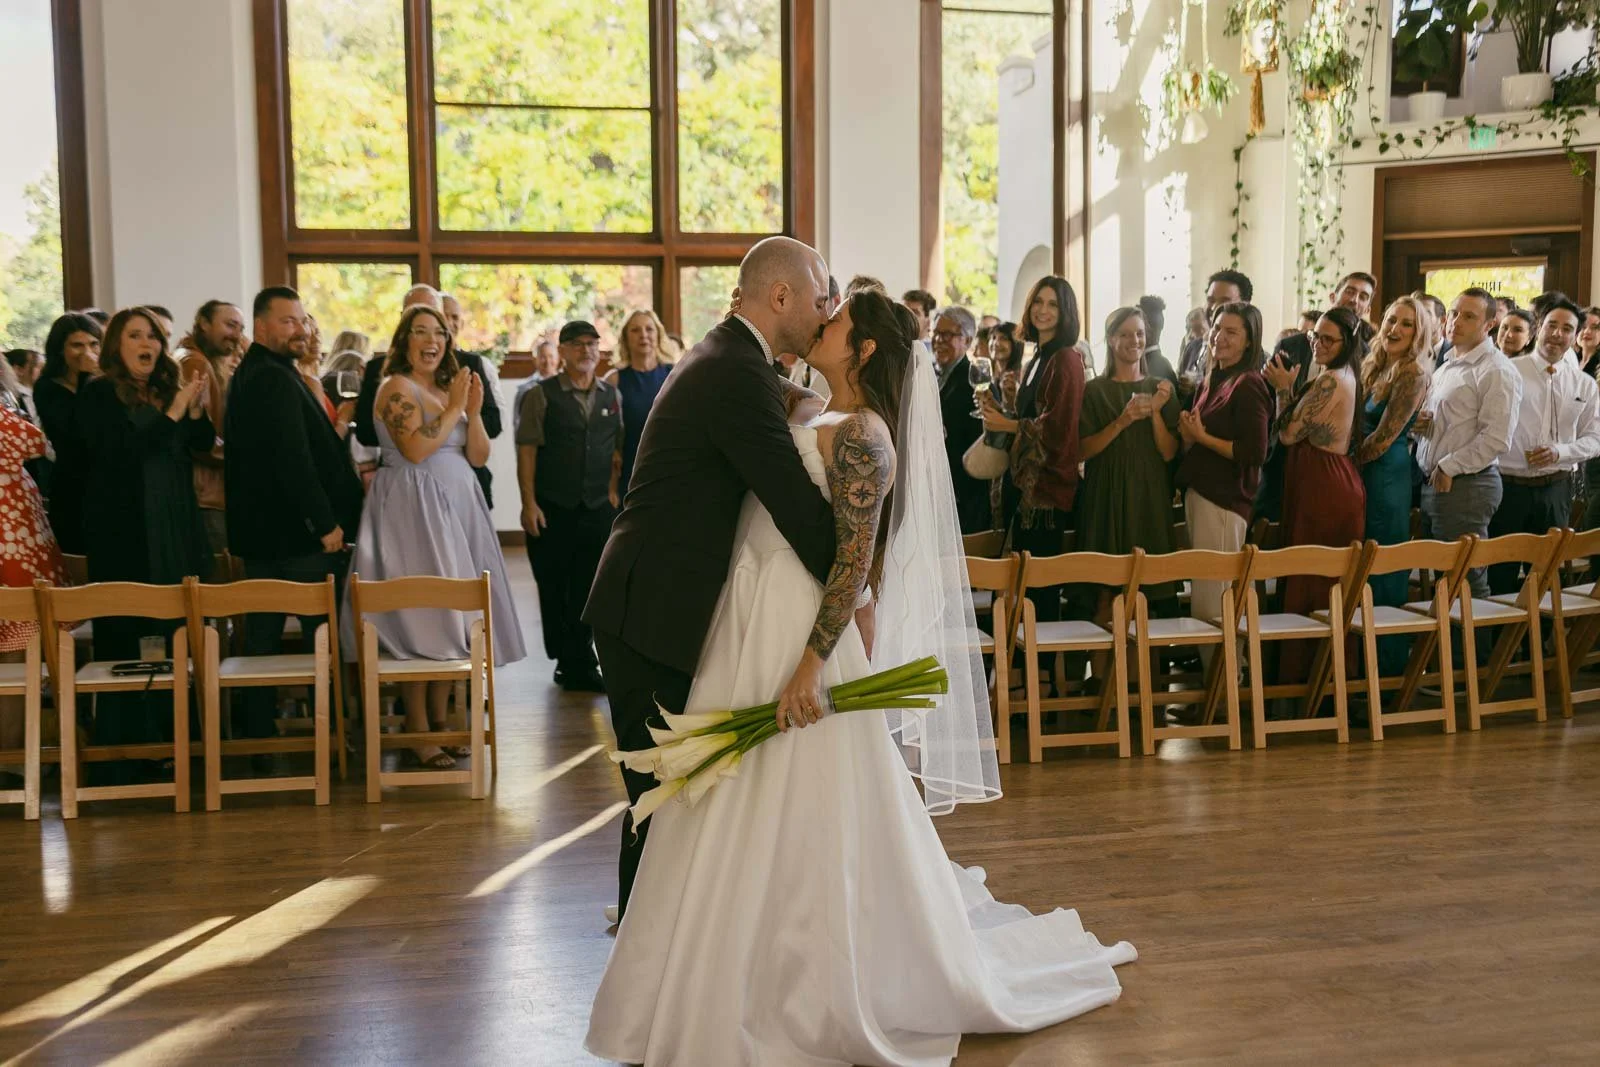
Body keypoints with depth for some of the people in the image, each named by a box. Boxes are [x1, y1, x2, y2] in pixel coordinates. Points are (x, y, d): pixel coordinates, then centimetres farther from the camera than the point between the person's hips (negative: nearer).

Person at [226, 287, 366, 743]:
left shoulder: (250, 376, 16)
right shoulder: (276, 380, -17)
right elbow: (293, 460, -23)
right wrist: (327, 523, -18)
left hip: (260, 531, 10)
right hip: (295, 534, -10)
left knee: (262, 637, 12)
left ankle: (255, 733, 18)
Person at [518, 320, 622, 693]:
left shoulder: (612, 396, 10)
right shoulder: (542, 396, -2)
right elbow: (527, 450, -5)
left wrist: (612, 490, 4)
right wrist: (529, 503, -10)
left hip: (597, 508, 3)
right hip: (552, 508, -3)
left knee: (588, 589, 3)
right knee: (554, 589, 5)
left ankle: (578, 665, 12)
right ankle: (568, 662, 17)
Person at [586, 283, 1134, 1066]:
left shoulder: (860, 434, -13)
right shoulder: (815, 422, 14)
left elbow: (855, 559, -19)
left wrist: (810, 666, -23)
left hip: (801, 634, -9)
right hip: (754, 630, 9)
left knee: (801, 827, 1)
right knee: (759, 822, 16)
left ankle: (814, 1002, 18)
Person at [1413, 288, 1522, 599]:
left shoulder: (1496, 371, -10)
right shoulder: (1447, 366, 18)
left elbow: (1496, 438, -18)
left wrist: (1449, 467, -14)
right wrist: (1417, 424, 5)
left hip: (1466, 487, -8)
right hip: (1432, 483, 9)